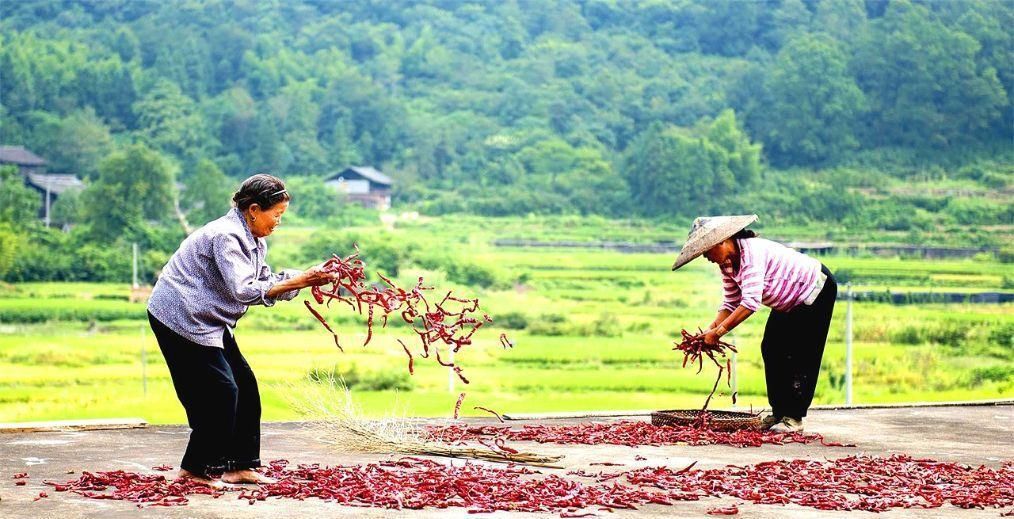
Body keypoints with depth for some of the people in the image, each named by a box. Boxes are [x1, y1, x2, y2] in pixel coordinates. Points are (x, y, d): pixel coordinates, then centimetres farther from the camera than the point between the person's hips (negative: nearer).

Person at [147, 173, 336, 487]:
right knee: (221, 391, -12)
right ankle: (195, 469, -1)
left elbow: (266, 284, 7)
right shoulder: (225, 237, -22)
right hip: (181, 318, -10)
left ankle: (241, 466, 13)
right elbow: (243, 290, -30)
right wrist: (297, 282, -29)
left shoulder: (254, 241, 10)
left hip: (209, 323, 10)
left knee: (244, 385, 8)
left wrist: (308, 280, -6)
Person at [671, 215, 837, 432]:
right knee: (771, 350, 4)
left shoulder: (751, 253, -33)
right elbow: (731, 303, -2)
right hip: (790, 301, 9)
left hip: (816, 290, -9)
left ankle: (794, 417, -7)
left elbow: (751, 302, -41)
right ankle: (779, 412, 9)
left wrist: (719, 331, -40)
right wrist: (711, 329, -18)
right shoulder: (727, 262, -4)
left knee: (798, 355, -12)